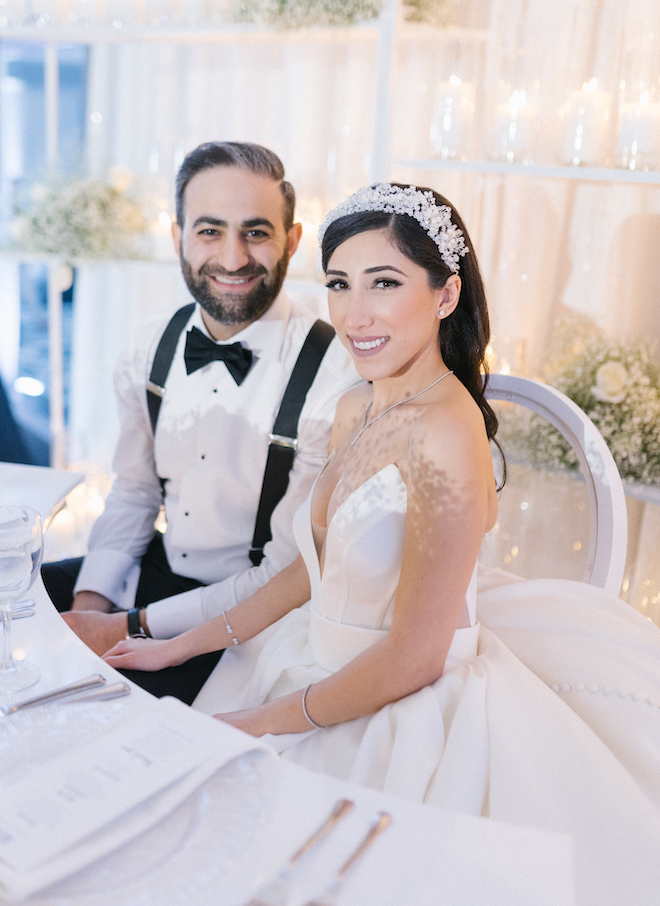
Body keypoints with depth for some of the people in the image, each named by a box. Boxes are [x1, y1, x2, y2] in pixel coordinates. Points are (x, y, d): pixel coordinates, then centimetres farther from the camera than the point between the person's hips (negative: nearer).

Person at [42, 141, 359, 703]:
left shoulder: (337, 377, -22)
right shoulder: (154, 350, -2)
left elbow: (289, 575, -18)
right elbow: (134, 491, 10)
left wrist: (132, 628, -18)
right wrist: (90, 604, -6)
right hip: (157, 568, 6)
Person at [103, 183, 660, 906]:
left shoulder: (445, 439, -28)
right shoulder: (355, 411, -1)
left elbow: (412, 659, -23)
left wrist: (262, 721, -11)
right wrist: (179, 646, 8)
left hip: (405, 718, -7)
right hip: (330, 669, 7)